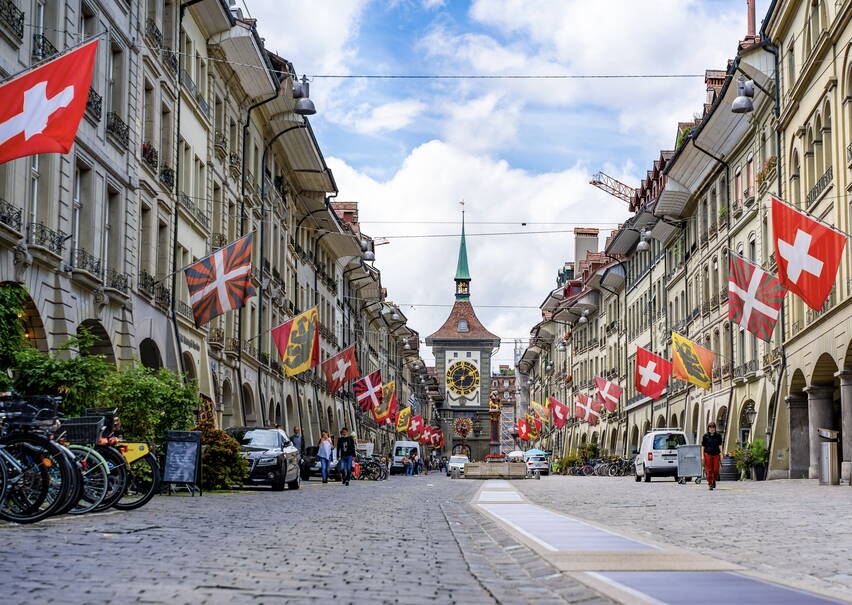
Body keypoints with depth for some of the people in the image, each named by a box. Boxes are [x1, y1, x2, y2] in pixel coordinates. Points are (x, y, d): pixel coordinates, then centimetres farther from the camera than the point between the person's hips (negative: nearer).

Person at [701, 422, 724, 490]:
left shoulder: (718, 436, 6)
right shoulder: (705, 436, 3)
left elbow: (720, 445, 7)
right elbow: (703, 446, 5)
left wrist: (721, 454, 0)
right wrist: (702, 455, 0)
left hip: (716, 454, 1)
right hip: (708, 454, -1)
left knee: (716, 470, -2)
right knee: (709, 470, -3)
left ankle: (714, 480, 26)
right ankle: (710, 484, 5)